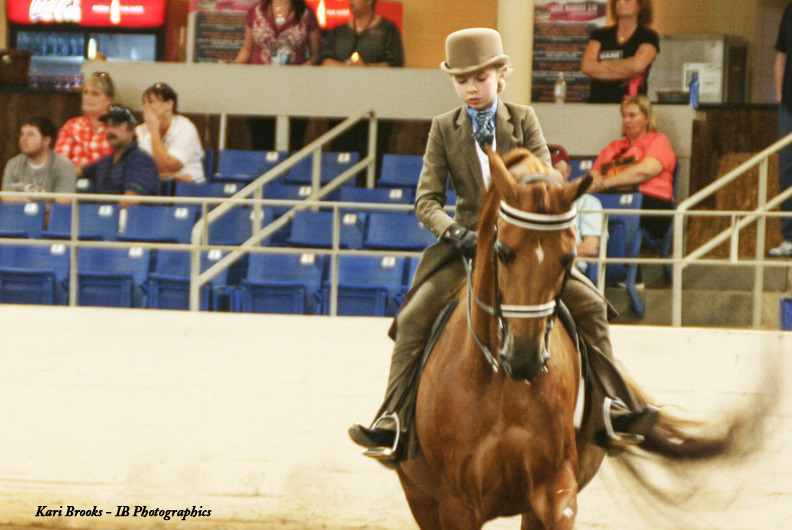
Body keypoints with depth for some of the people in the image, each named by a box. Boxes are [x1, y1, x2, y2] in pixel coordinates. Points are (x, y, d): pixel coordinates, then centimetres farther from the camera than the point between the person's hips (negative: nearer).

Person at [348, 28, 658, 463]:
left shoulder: (523, 120, 4)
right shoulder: (444, 129, 4)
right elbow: (427, 200, 0)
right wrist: (454, 232, -21)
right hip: (467, 244, 0)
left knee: (589, 303, -16)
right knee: (413, 317, -19)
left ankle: (614, 406, -7)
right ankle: (392, 422, -18)